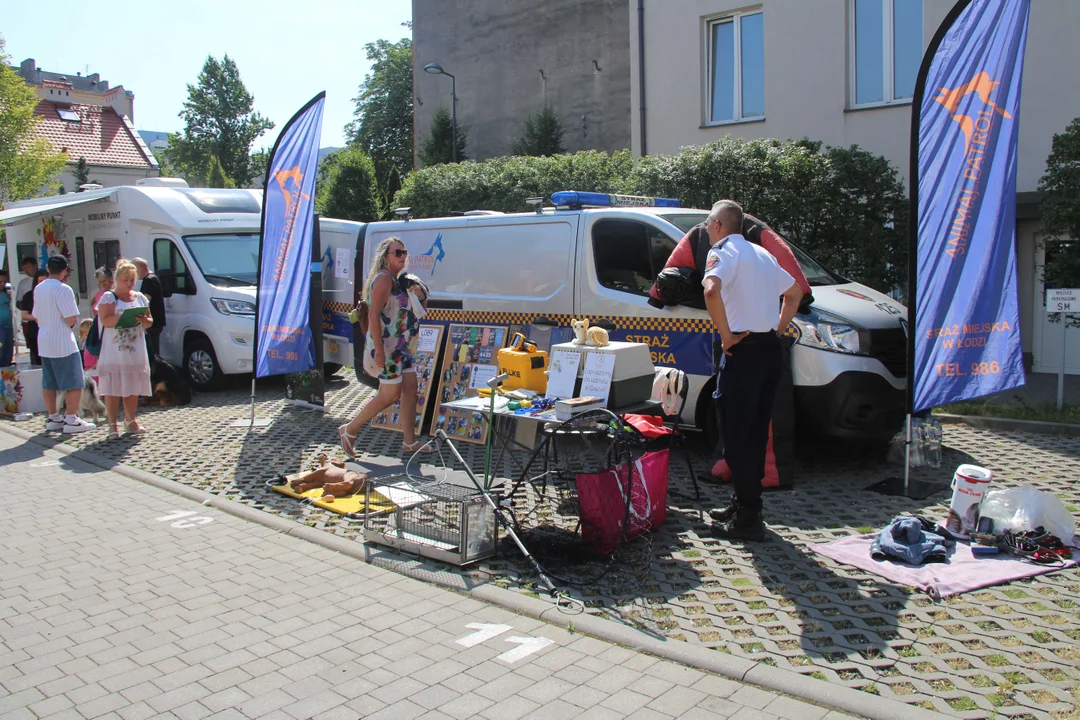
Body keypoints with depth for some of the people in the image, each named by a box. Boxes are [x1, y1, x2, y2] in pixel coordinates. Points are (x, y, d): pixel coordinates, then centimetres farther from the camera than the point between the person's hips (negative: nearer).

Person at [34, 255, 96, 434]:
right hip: (63, 343, -8)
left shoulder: (38, 289, 9)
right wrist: (74, 320, 2)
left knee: (48, 384, 13)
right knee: (74, 384, -1)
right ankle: (71, 420, -2)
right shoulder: (63, 289, -15)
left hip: (44, 342, 8)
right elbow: (71, 320, -19)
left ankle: (53, 418, 21)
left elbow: (36, 318, 16)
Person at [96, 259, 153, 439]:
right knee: (113, 388, -2)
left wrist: (144, 320, -9)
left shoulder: (140, 297, 14)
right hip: (114, 352, -4)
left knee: (133, 387, 10)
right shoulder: (109, 297, -1)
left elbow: (150, 321, 13)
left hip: (136, 351, 4)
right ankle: (112, 424, 3)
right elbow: (105, 320, -14)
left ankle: (130, 420, 23)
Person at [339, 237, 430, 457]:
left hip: (400, 346, 10)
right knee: (390, 395, -8)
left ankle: (409, 441, 16)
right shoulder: (384, 278, -14)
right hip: (385, 346, -10)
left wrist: (418, 294, 7)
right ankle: (349, 430, 7)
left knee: (410, 388, 8)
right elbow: (373, 314, -22)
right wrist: (379, 350, -27)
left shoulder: (398, 280, 16)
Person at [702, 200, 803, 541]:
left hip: (744, 350, -9)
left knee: (737, 436, -4)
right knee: (756, 433, 15)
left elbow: (712, 289, -28)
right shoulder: (762, 254, 19)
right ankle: (745, 505, 25)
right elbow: (795, 291, 30)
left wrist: (726, 334, -19)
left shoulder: (723, 252, -7)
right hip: (770, 350, 9)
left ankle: (748, 519, -1)